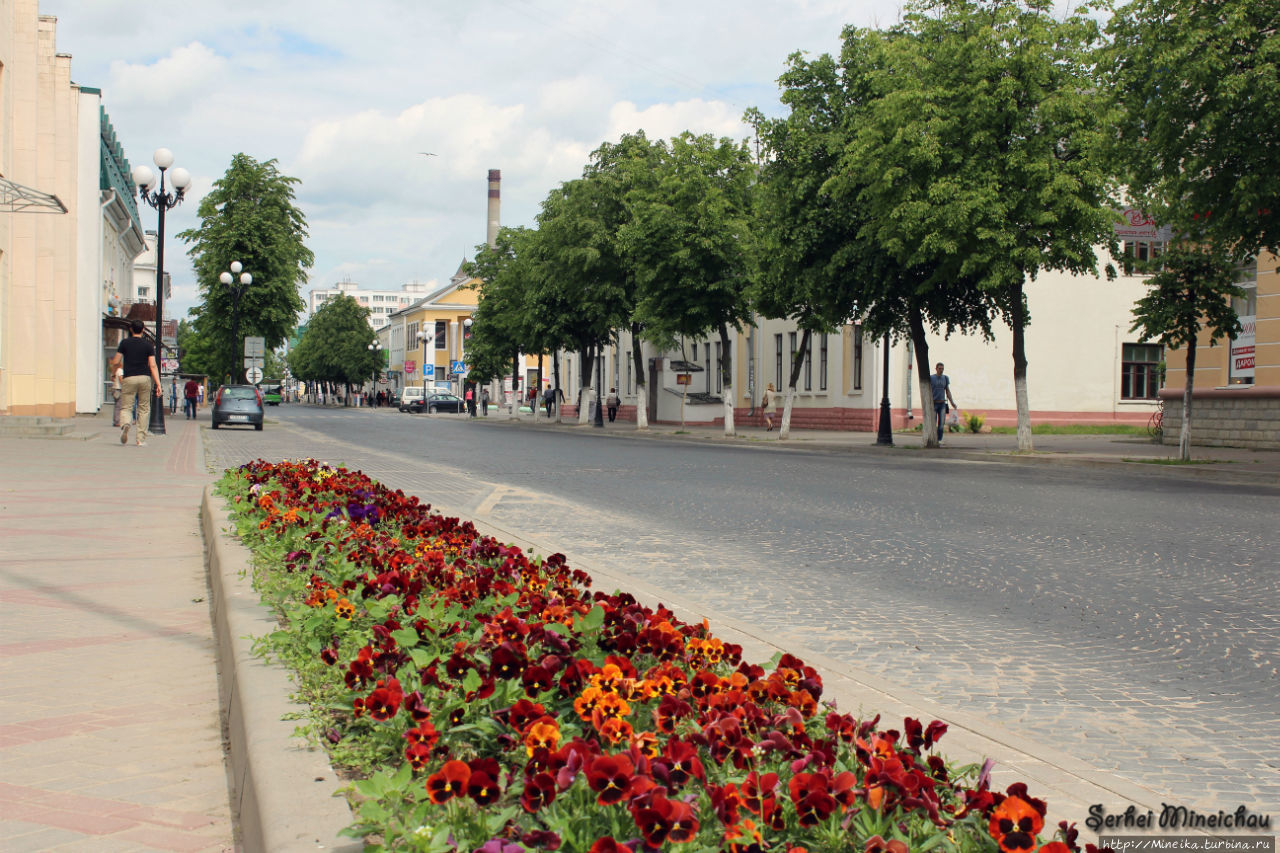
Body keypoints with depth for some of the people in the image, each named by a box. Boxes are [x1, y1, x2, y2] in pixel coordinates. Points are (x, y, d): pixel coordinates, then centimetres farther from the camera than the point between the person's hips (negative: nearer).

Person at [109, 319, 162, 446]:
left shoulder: (125, 343, 3)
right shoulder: (148, 345, 4)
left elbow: (115, 363, 2)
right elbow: (153, 366, -4)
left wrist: (116, 366, 26)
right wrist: (158, 384, -5)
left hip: (129, 378, -1)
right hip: (145, 378, 1)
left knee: (125, 407, 4)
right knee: (144, 409, 10)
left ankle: (125, 424, -30)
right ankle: (141, 439, 7)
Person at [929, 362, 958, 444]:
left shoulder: (945, 378, 9)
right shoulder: (931, 378, -2)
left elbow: (948, 391, 13)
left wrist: (952, 403, 5)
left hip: (942, 404, 3)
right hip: (933, 403, -3)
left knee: (942, 422, -4)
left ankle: (939, 439, 1)